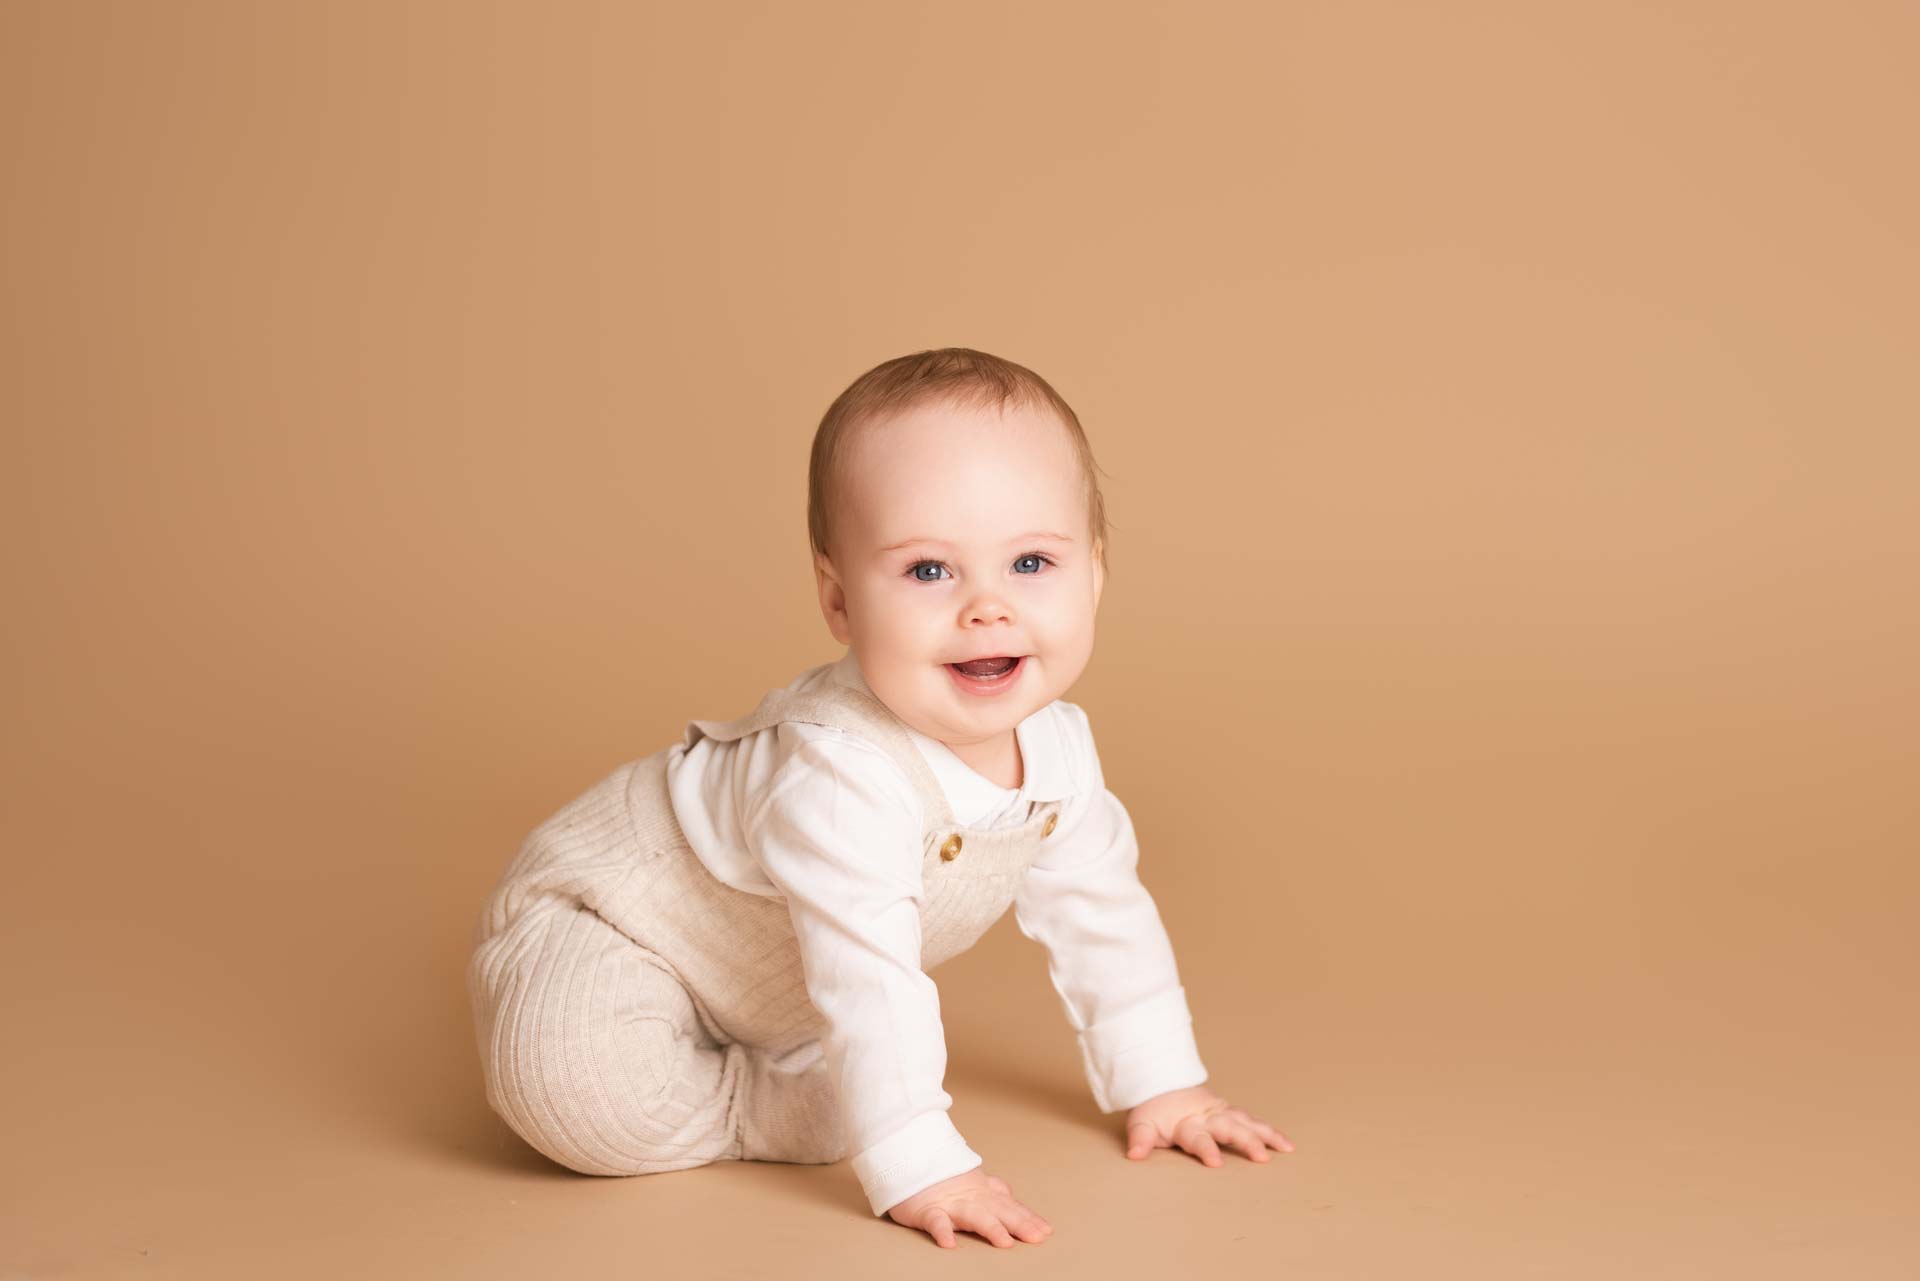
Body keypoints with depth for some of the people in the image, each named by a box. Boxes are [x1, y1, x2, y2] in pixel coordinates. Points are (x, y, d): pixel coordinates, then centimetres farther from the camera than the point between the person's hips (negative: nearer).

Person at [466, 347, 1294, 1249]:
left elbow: (1102, 914, 0)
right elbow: (867, 983, -41)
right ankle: (740, 1111, -8)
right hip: (597, 923, -8)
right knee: (572, 1081, -32)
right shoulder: (841, 772, -41)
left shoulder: (1057, 748, -13)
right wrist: (919, 1170, -40)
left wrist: (1162, 1083, 1)